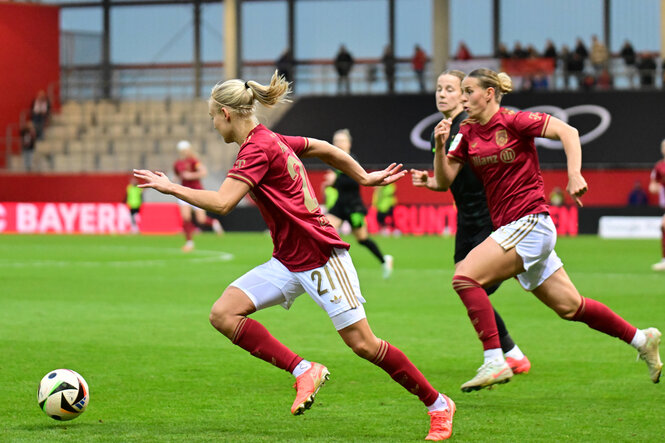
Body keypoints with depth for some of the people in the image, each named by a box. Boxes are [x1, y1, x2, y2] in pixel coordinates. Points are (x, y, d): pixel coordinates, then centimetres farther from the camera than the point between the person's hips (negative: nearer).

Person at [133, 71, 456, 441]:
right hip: (288, 262, 9)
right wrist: (365, 178, 30)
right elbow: (325, 149, 22)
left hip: (321, 257, -9)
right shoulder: (272, 140, 11)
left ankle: (438, 404, 9)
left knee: (363, 344, -6)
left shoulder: (256, 149, -17)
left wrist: (170, 187, -18)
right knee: (224, 313, -8)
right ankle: (303, 371, -8)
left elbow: (222, 203, -27)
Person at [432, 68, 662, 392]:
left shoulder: (513, 121, -9)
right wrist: (440, 146, -10)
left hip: (530, 223, -8)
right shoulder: (467, 134, 11)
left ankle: (494, 362, -22)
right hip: (507, 228, 8)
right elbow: (445, 180, 7)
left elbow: (567, 131, -15)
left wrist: (574, 175, -26)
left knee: (465, 277, -21)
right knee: (569, 307, 12)